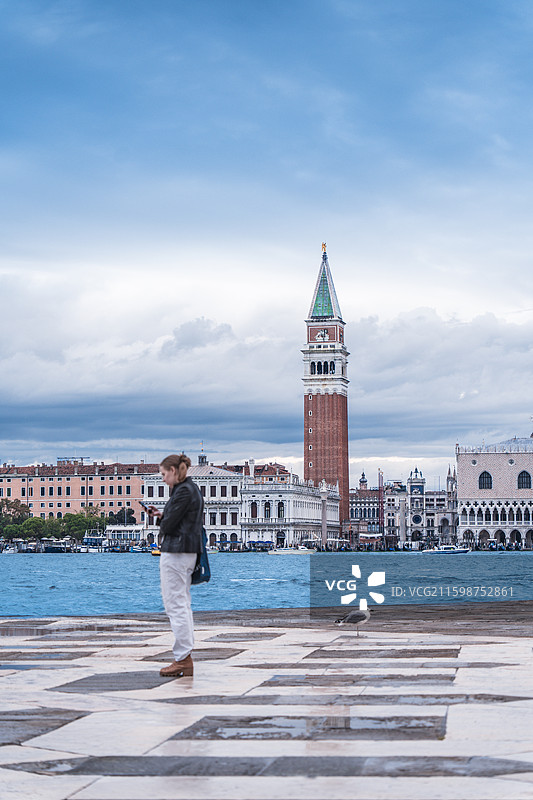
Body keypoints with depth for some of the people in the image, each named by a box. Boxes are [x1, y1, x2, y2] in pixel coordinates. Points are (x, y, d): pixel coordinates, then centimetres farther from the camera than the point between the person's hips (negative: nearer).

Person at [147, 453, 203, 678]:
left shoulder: (183, 491, -16)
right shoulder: (192, 489, 15)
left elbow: (169, 524, -17)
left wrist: (161, 521, 5)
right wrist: (161, 515, 9)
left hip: (175, 552, -11)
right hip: (187, 552, 11)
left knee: (175, 605, -7)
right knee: (183, 604, 13)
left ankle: (183, 658, -7)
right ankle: (185, 658, 16)